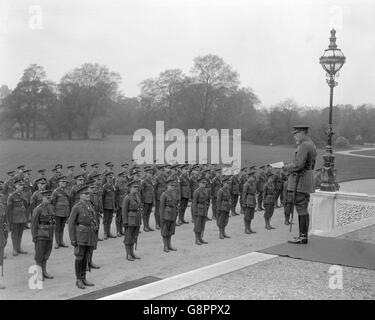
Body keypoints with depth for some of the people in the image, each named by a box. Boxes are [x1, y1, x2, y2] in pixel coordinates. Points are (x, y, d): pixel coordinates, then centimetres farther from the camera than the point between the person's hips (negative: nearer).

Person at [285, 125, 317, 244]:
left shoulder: (304, 146, -16)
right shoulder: (311, 145, 17)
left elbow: (299, 165, -23)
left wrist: (288, 167, -6)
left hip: (300, 180, -11)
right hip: (307, 177, 11)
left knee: (301, 208, -7)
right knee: (303, 209, 13)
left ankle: (303, 237, -4)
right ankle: (304, 235, 18)